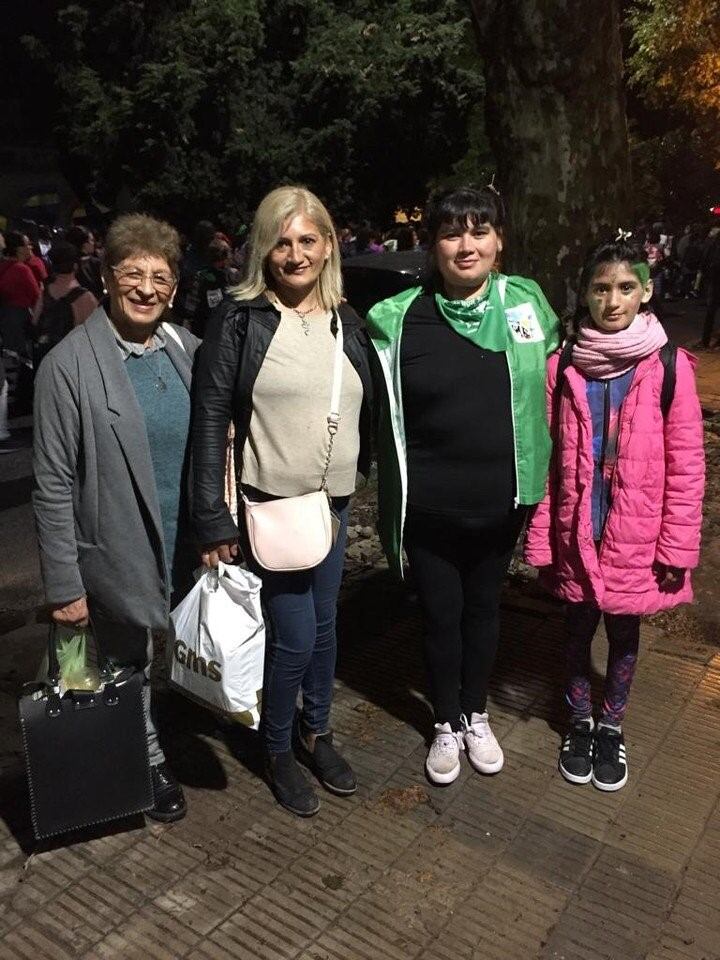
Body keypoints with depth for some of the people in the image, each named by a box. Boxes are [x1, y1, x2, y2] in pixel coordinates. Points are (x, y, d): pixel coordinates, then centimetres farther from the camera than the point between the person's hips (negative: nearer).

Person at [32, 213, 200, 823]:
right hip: (119, 559, -4)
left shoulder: (188, 350, 2)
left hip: (191, 551, 4)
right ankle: (149, 762, 40)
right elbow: (54, 487, -11)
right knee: (131, 668, 15)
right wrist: (64, 585, -11)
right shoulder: (70, 365, -13)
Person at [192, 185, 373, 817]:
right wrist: (214, 520, -14)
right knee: (294, 637, 0)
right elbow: (210, 419, -11)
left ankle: (317, 732, 39)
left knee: (325, 624, 15)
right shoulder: (240, 319, -9)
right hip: (268, 505, -5)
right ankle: (278, 750, 27)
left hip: (333, 504, 5)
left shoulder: (347, 321, 6)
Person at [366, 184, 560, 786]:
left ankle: (477, 715, 42)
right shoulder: (400, 320, -10)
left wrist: (538, 474, 8)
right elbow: (384, 416, -4)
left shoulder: (527, 303, -4)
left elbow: (551, 385, 10)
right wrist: (392, 507, -5)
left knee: (483, 608, 19)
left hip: (500, 503, 2)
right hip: (429, 509, -2)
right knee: (441, 616, 12)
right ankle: (447, 723, 37)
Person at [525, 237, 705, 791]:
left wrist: (678, 546, -6)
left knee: (624, 632, 16)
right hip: (575, 535, 1)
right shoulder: (563, 367, -5)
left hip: (636, 539, -1)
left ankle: (612, 725, 39)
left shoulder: (669, 368, -9)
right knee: (579, 629, 17)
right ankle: (580, 721, 40)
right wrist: (541, 538, -2)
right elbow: (546, 459, -2)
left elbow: (686, 466, -6)